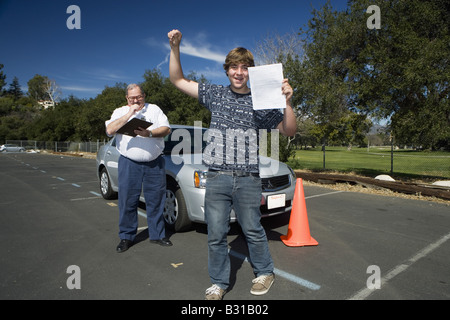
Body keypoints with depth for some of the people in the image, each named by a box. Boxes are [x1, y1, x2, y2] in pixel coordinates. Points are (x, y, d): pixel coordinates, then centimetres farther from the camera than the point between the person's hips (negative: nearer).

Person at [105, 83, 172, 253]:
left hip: (154, 163, 0)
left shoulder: (154, 109, 13)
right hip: (129, 163, 0)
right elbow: (110, 130, -5)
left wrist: (149, 133, -16)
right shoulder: (120, 112, 12)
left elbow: (166, 129, 1)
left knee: (156, 200, 5)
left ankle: (157, 234, 19)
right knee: (128, 201, 3)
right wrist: (130, 113, -8)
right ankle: (126, 237, 18)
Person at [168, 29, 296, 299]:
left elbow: (289, 130, 3)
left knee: (253, 231, 10)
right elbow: (178, 80, 15)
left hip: (248, 179, -1)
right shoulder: (215, 94, 10)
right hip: (217, 178, 2)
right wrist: (175, 48, 3)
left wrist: (287, 102, -12)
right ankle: (219, 283, 27)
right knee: (216, 234, 8)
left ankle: (265, 272, 35)